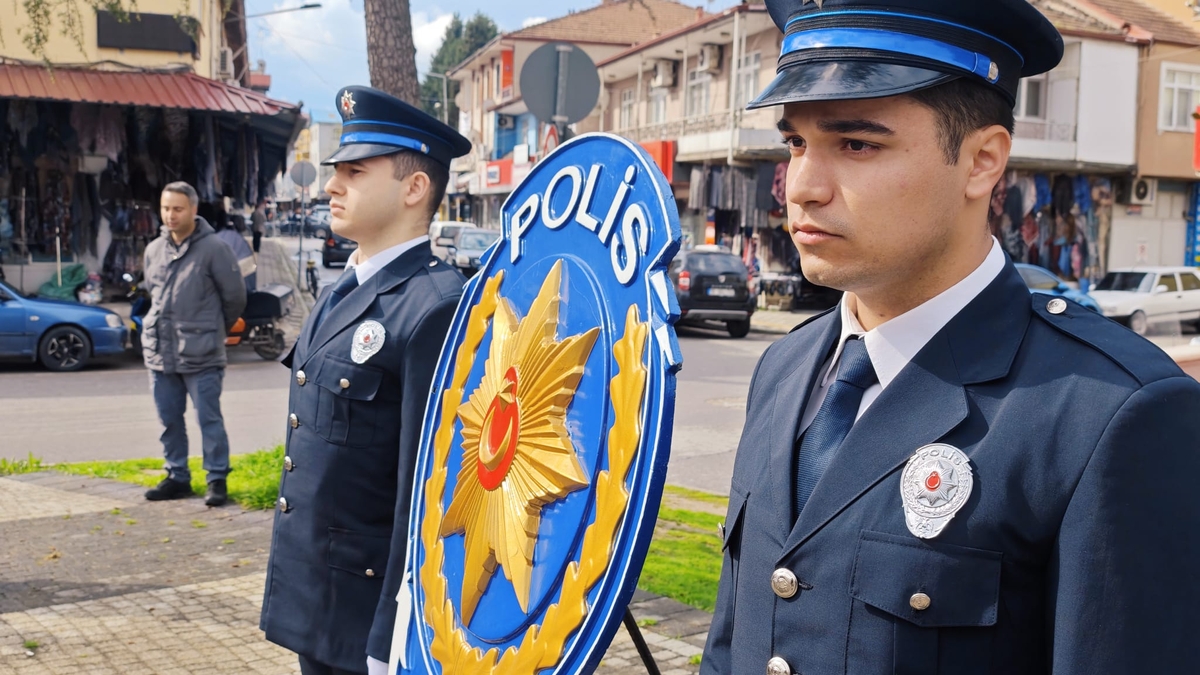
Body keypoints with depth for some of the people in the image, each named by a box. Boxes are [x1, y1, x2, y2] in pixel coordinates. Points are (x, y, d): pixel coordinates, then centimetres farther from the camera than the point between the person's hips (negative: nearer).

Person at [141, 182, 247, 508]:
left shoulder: (213, 249, -9)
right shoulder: (154, 250, 9)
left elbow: (235, 295, -3)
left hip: (201, 355, -6)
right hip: (159, 352, 6)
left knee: (209, 419, -2)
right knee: (169, 421, 12)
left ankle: (217, 480, 7)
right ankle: (177, 477, 24)